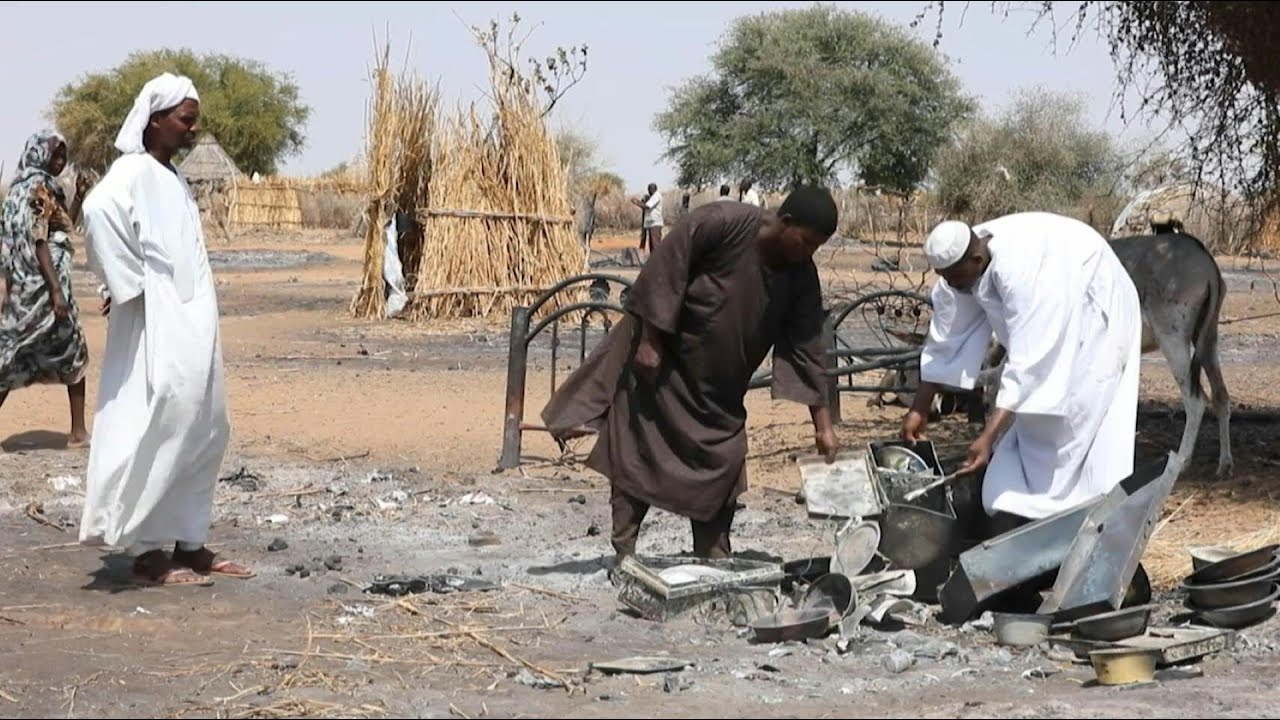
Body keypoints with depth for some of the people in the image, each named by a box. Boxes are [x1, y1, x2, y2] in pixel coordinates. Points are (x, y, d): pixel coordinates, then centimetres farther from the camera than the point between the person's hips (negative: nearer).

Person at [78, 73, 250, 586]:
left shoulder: (173, 179, 16)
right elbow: (98, 208, -30)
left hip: (191, 328, 9)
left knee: (202, 435, 11)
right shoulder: (133, 172, -11)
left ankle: (189, 545, 18)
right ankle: (147, 554, -1)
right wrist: (128, 285, -23)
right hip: (157, 331, -9)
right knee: (158, 436, -6)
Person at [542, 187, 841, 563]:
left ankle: (713, 559, 12)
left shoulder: (802, 277, -8)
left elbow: (808, 349, -6)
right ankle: (623, 555, 4)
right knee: (637, 455, -2)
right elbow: (662, 273, -21)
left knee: (722, 461, 3)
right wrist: (649, 341, -20)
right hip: (660, 363, -5)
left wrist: (822, 422, -10)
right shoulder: (719, 223, -24)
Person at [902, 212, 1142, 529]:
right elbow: (945, 342, -7)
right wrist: (919, 410, -5)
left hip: (1092, 312, -8)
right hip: (1042, 319, 8)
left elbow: (1026, 364, -42)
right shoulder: (959, 266, -17)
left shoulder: (1019, 271, -40)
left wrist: (988, 437, -43)